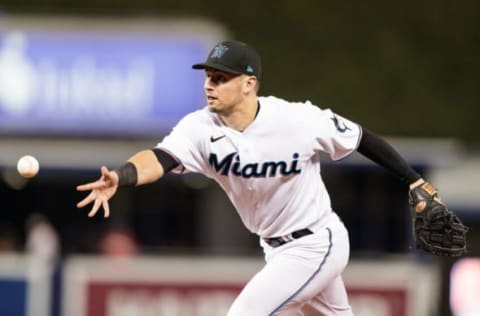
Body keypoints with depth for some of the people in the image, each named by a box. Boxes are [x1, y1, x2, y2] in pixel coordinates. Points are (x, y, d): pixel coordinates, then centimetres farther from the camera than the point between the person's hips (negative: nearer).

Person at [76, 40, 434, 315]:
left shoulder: (298, 120, -25)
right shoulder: (201, 128, -17)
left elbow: (361, 138, -10)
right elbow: (160, 158, -35)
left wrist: (414, 180, -3)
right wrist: (119, 178, -57)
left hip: (316, 244, -6)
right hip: (276, 248, 6)